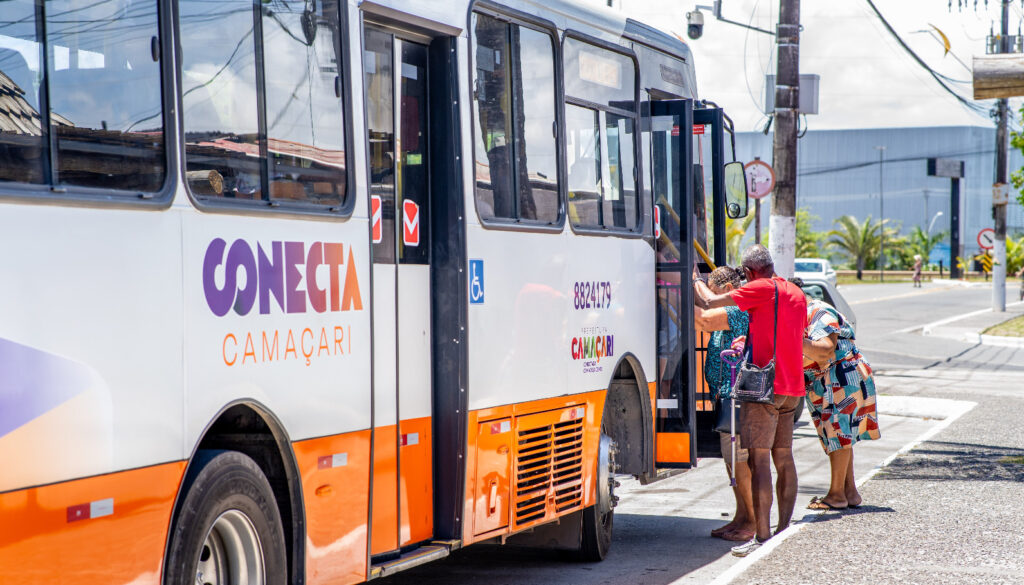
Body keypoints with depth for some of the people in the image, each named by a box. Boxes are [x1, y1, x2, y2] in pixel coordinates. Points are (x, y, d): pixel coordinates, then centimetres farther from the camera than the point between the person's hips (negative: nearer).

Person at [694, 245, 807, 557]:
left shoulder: (761, 289, -9)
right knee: (784, 458, 13)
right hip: (792, 386, 9)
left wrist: (695, 281, 12)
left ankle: (762, 537, -12)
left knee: (758, 459, -9)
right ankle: (784, 530, 17)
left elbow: (710, 302, -8)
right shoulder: (797, 294, 16)